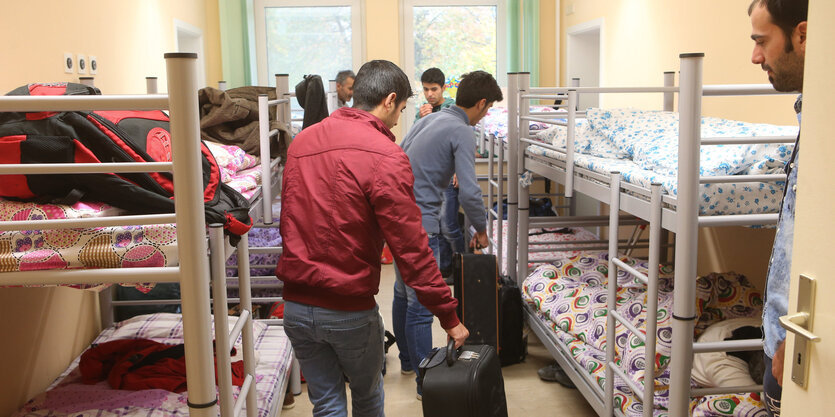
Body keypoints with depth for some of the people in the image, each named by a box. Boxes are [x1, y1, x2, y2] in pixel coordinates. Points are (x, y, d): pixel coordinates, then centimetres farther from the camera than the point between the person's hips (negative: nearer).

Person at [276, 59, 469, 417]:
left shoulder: (301, 141, 4)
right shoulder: (386, 157, -17)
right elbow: (411, 248, -18)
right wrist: (449, 317, -10)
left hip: (296, 306, 5)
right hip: (350, 311, -5)